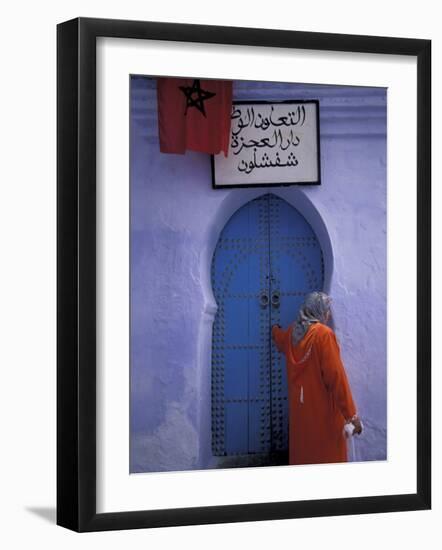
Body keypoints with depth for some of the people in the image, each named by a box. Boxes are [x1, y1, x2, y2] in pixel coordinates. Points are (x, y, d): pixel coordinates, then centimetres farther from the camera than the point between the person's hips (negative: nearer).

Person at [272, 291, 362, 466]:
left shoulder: (292, 332, 5)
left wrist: (275, 330, 58)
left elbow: (280, 340, 32)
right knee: (327, 455, 0)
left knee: (302, 453, 17)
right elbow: (336, 376, -22)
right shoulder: (324, 334, -17)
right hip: (323, 410, -7)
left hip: (299, 408, 7)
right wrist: (351, 414, -21)